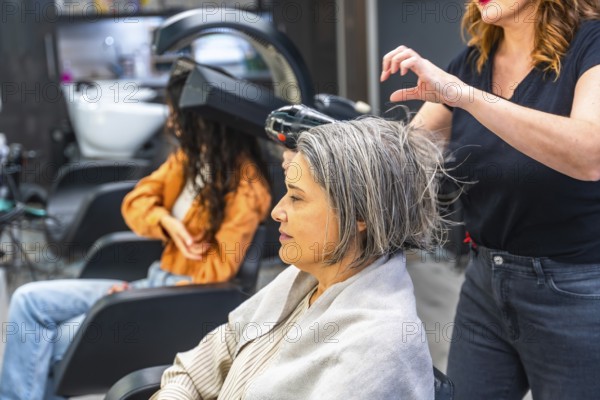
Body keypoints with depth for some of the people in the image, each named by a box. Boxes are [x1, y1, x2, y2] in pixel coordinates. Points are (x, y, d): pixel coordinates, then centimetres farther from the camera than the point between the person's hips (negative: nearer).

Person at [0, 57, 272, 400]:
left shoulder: (246, 185, -16)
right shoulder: (189, 156, 9)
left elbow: (219, 268, -18)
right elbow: (135, 202, 6)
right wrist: (166, 223, -16)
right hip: (155, 279, 8)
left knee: (49, 344, -15)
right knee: (29, 301, -4)